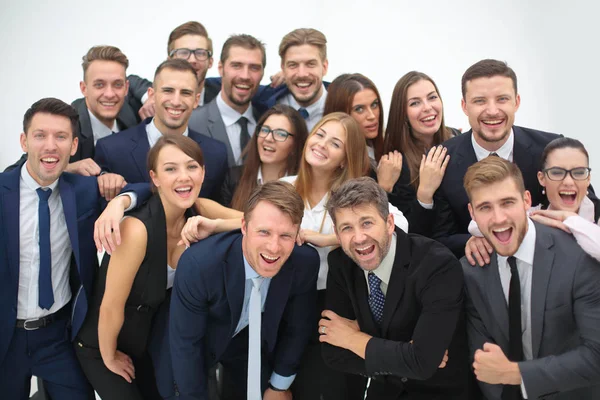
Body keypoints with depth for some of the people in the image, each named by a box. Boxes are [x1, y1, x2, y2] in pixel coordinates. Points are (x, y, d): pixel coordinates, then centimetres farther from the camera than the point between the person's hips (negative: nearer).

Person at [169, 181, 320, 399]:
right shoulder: (197, 264, -38)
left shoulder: (306, 262, -29)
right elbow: (185, 341, -24)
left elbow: (296, 328, -11)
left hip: (256, 341, 2)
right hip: (202, 339, -2)